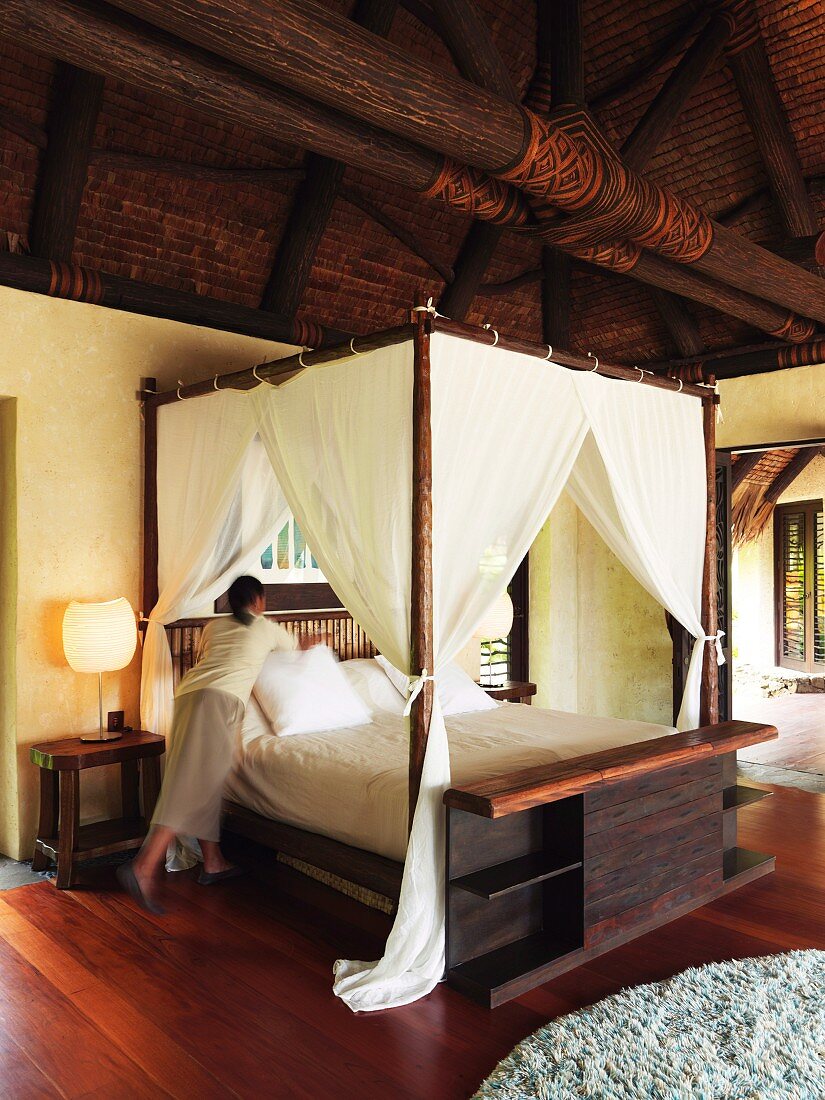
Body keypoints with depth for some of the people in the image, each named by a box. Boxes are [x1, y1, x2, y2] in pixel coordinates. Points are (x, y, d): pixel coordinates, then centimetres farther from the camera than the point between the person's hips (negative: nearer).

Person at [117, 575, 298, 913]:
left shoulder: (213, 627, 28)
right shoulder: (266, 628, 20)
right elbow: (295, 646, 41)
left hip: (187, 693, 7)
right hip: (220, 698, -7)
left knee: (206, 782, 15)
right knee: (195, 785, -15)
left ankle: (213, 863, 22)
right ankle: (144, 868, -26)